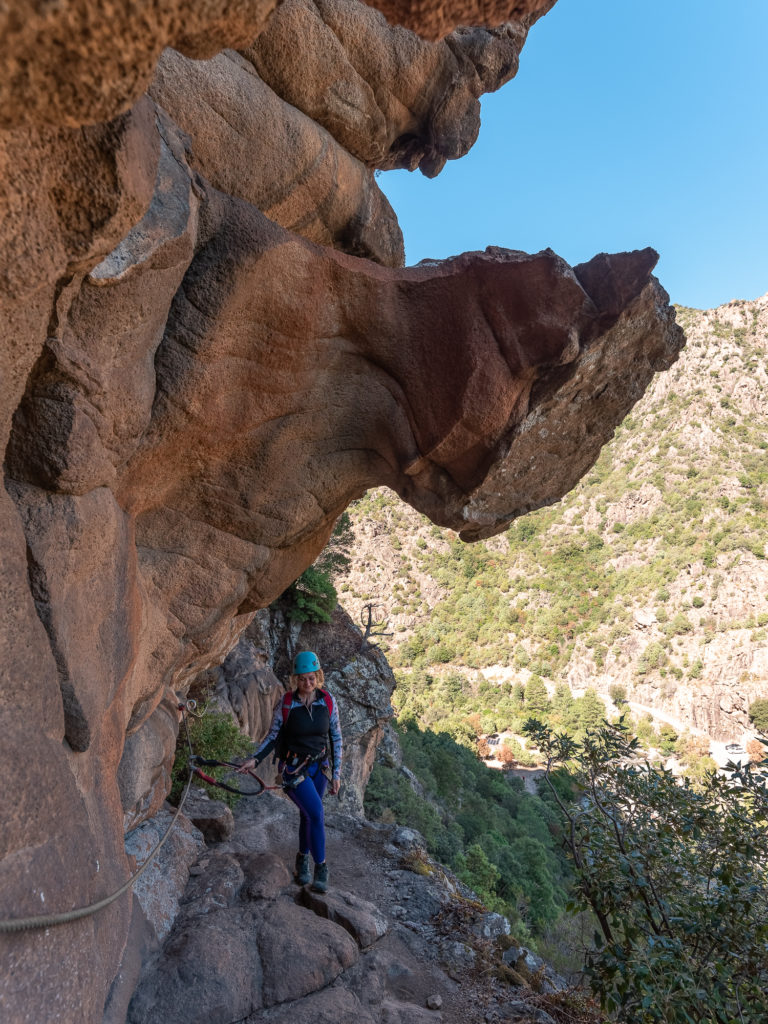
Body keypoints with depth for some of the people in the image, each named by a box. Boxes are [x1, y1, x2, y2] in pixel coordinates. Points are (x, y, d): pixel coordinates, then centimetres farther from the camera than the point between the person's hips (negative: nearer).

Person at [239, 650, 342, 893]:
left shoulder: (328, 702, -7)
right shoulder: (285, 704, -13)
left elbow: (336, 739, 1)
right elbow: (273, 736, -2)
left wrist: (336, 774, 1)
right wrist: (255, 759, -17)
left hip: (319, 767, 3)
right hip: (294, 769, -3)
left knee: (307, 815, 13)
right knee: (317, 814, -16)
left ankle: (303, 858, 38)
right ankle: (321, 868, 1)